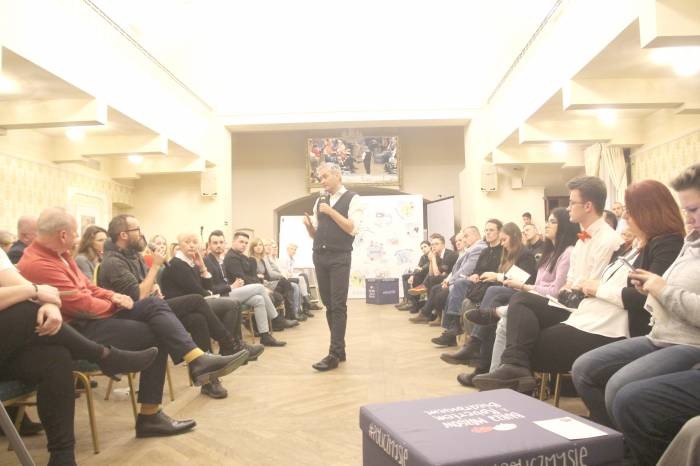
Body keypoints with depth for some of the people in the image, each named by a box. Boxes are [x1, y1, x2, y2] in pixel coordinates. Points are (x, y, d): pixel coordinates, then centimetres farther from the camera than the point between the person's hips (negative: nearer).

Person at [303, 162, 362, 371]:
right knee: (328, 304, 9)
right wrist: (308, 224, -4)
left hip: (339, 257, -6)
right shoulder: (320, 200, 15)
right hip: (319, 256, 6)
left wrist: (331, 211, -15)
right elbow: (315, 234, 17)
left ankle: (334, 354, -3)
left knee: (338, 305, -5)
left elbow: (352, 229, -13)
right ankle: (339, 348, 19)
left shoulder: (352, 199, -1)